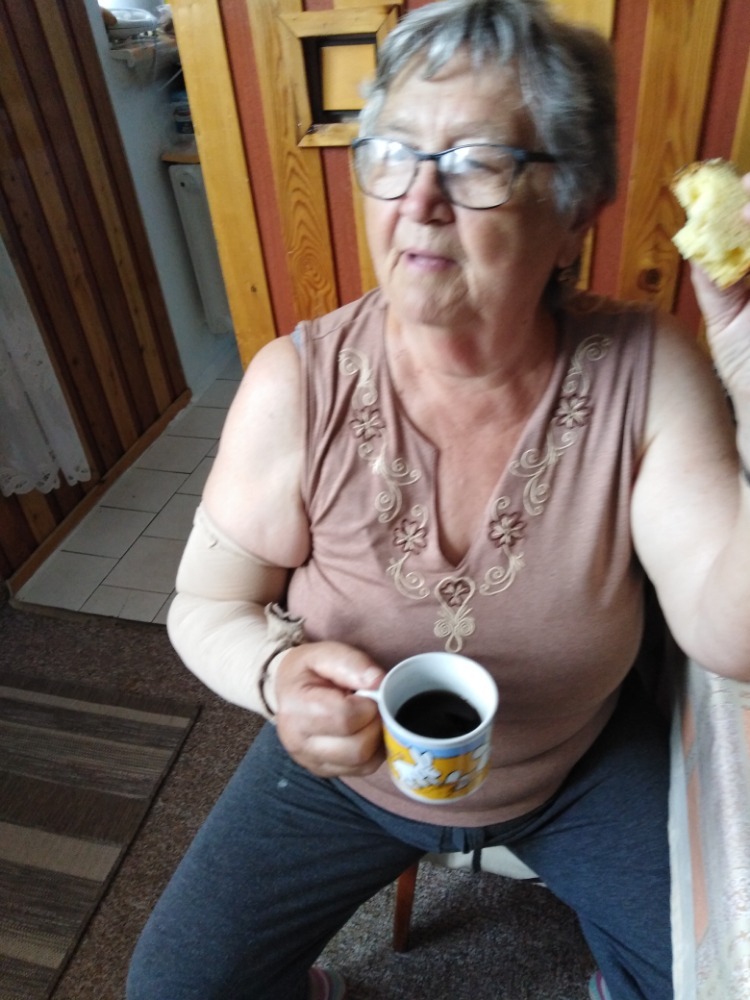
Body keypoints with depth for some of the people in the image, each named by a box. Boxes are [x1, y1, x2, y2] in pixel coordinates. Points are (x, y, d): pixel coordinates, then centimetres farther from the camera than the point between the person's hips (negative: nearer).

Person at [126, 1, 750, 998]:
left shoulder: (647, 374, -19)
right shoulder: (296, 388, -22)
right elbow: (206, 605, -10)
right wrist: (278, 670, -33)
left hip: (586, 762, 1)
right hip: (347, 768, 1)